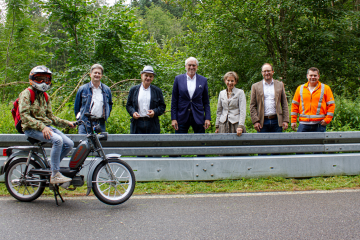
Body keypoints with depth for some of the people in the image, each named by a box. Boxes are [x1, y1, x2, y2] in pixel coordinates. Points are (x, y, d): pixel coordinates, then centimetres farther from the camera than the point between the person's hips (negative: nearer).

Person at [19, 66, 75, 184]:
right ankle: (55, 175, -24)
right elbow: (24, 116, -16)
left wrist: (67, 123, 6)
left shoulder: (45, 97, 20)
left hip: (46, 127, 8)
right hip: (31, 129, -8)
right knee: (57, 140, -31)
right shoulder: (26, 94, -5)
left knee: (69, 144, -8)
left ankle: (49, 168, 7)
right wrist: (41, 127, -27)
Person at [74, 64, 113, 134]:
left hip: (101, 124, 2)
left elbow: (110, 104, 24)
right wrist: (79, 117, 6)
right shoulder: (82, 89, 5)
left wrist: (106, 115, 11)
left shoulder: (107, 90, 11)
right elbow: (76, 106, 11)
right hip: (85, 123, -2)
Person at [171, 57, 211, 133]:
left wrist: (207, 118, -1)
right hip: (182, 118, 0)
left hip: (198, 118, 1)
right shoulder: (178, 79, 3)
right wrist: (173, 118, -3)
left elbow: (206, 102, 7)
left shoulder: (203, 80, 5)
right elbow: (174, 101, 3)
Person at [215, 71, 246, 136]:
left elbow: (243, 111, -5)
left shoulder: (240, 92, 2)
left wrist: (240, 126, -16)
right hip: (223, 125, 3)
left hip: (236, 123, -3)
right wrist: (217, 126, 12)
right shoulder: (221, 93, 14)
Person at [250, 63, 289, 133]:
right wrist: (255, 121, -6)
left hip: (276, 121, 1)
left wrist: (285, 120, 1)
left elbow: (284, 104, 10)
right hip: (262, 122, -1)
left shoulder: (280, 85, 11)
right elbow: (252, 106, 4)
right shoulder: (255, 86, 8)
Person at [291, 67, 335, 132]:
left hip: (319, 124, -1)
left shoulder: (325, 88, 7)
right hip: (303, 124, 1)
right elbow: (295, 105, 12)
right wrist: (293, 121, 7)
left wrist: (327, 119, -5)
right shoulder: (300, 88, 11)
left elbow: (331, 105, 5)